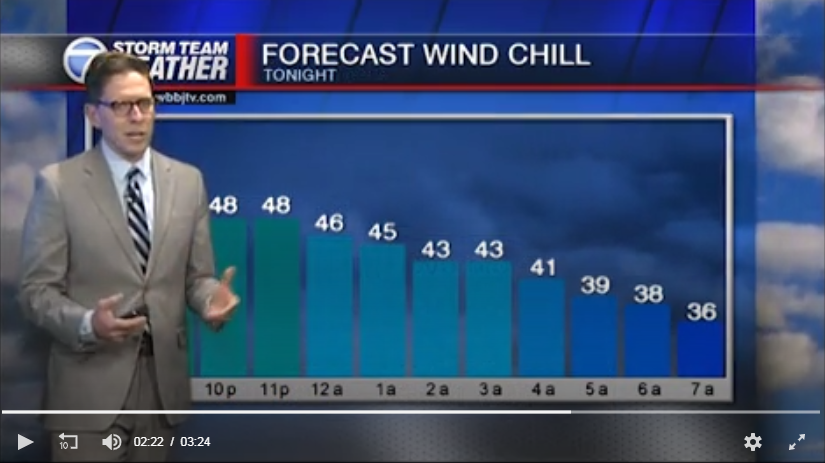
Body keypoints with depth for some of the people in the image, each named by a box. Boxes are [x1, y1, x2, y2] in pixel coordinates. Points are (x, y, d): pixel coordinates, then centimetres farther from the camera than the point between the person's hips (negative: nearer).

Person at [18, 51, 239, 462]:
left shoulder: (188, 181, 7)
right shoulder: (58, 184, -5)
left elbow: (196, 276, 10)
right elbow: (37, 290, -6)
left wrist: (211, 297, -14)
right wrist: (87, 324, -24)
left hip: (163, 380, 4)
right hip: (89, 385, -4)